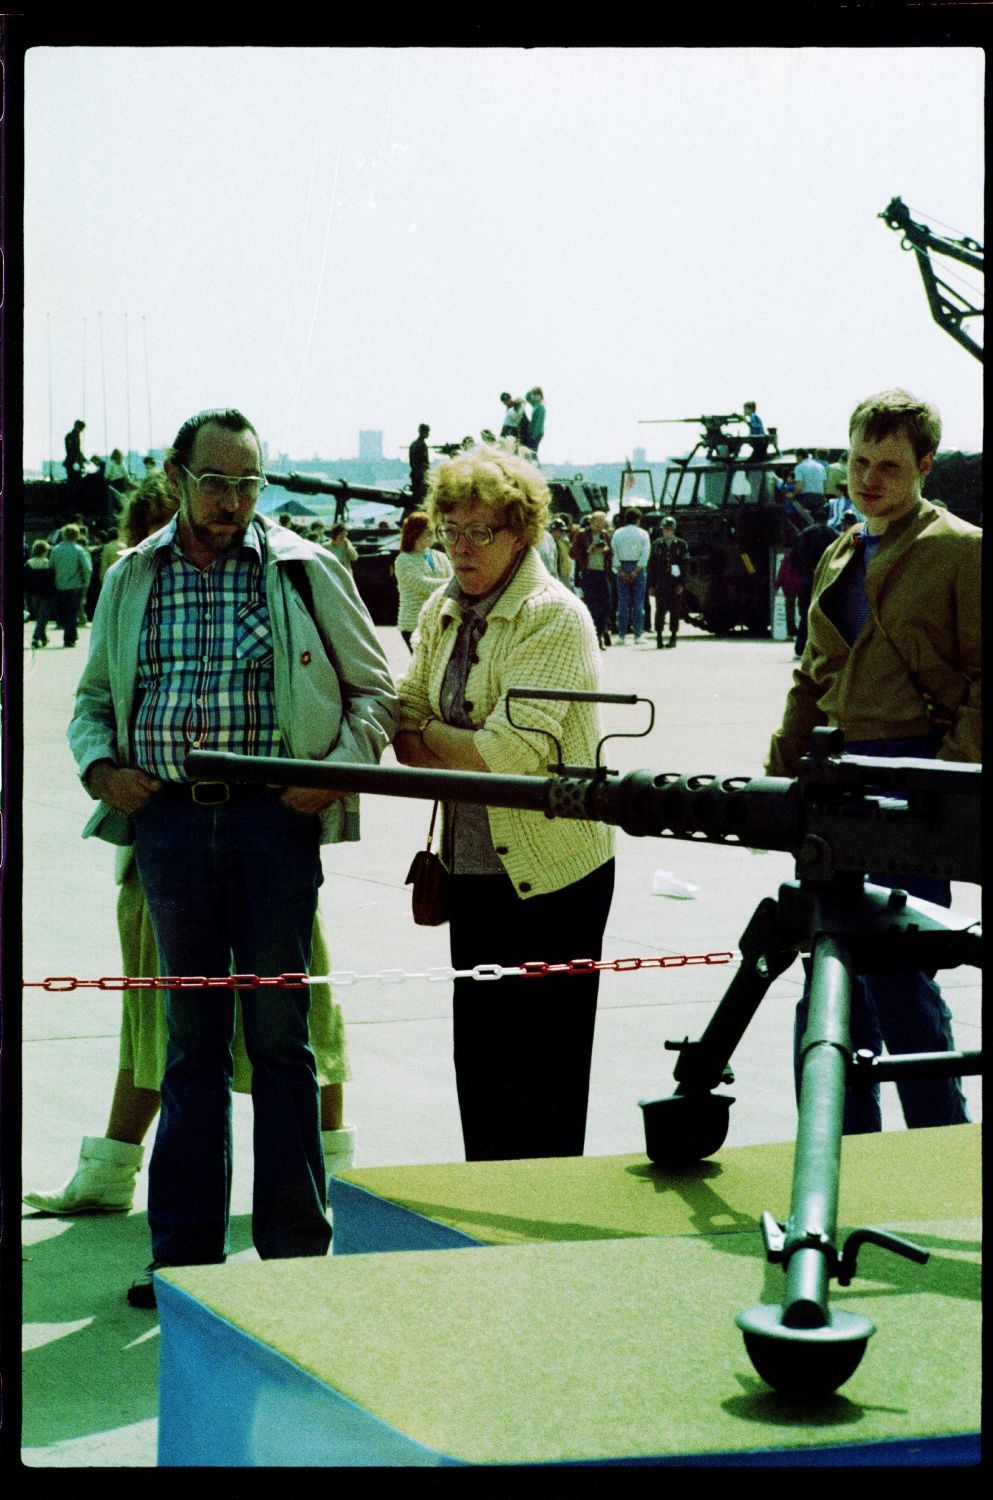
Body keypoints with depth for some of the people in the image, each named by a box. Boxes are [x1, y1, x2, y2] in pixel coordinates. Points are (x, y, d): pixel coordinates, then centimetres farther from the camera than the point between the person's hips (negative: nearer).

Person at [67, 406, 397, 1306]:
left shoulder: (305, 572, 4)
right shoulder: (132, 579, 12)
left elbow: (374, 690, 7)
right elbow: (94, 697, 20)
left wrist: (339, 768, -8)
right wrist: (98, 765, 1)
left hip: (273, 818, -2)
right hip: (168, 818, 3)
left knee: (279, 1037, 2)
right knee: (193, 1040, 10)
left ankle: (296, 1252, 11)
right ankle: (187, 1254, 16)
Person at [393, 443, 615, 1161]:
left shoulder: (554, 617, -13)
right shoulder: (441, 610, 10)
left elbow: (514, 751, -21)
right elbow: (403, 723, 10)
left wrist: (428, 736, -7)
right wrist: (468, 753, -9)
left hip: (550, 872, -7)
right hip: (471, 866, 7)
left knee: (543, 1066, 0)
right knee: (479, 1053, 12)